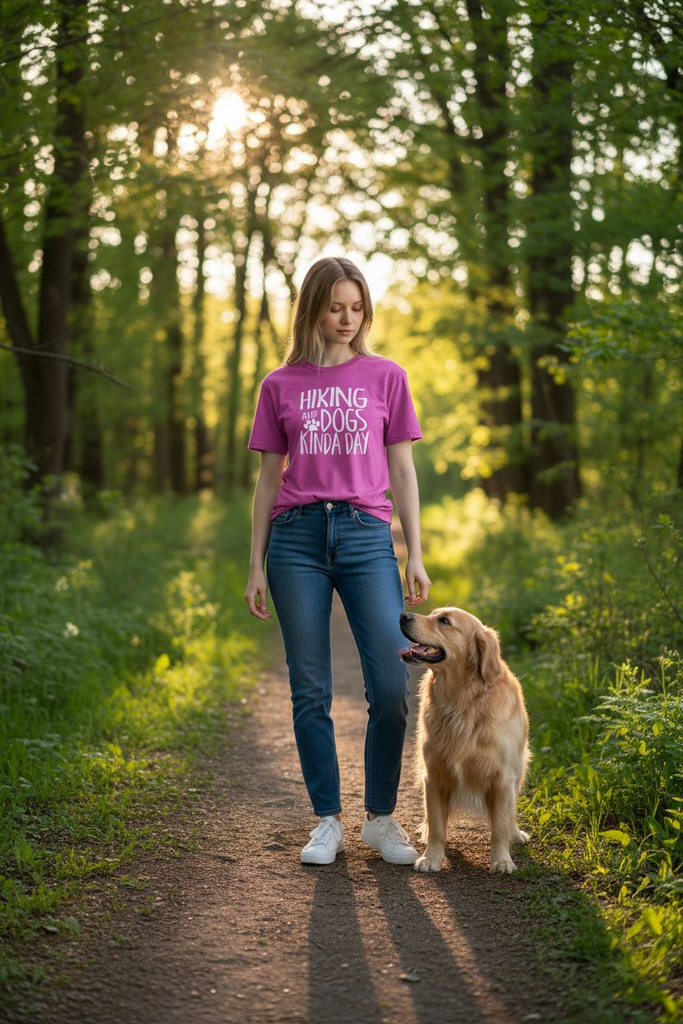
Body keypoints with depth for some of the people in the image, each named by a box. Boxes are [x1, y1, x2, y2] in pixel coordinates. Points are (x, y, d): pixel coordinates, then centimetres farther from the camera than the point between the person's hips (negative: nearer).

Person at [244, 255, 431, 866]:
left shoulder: (386, 376, 10)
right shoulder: (280, 385, 10)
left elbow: (402, 471, 10)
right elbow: (268, 478, 12)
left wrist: (416, 555, 4)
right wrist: (256, 566, 8)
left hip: (367, 535, 0)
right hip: (297, 537, 1)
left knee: (392, 685, -9)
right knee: (311, 691, 2)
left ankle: (381, 818, 8)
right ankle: (328, 821, 14)